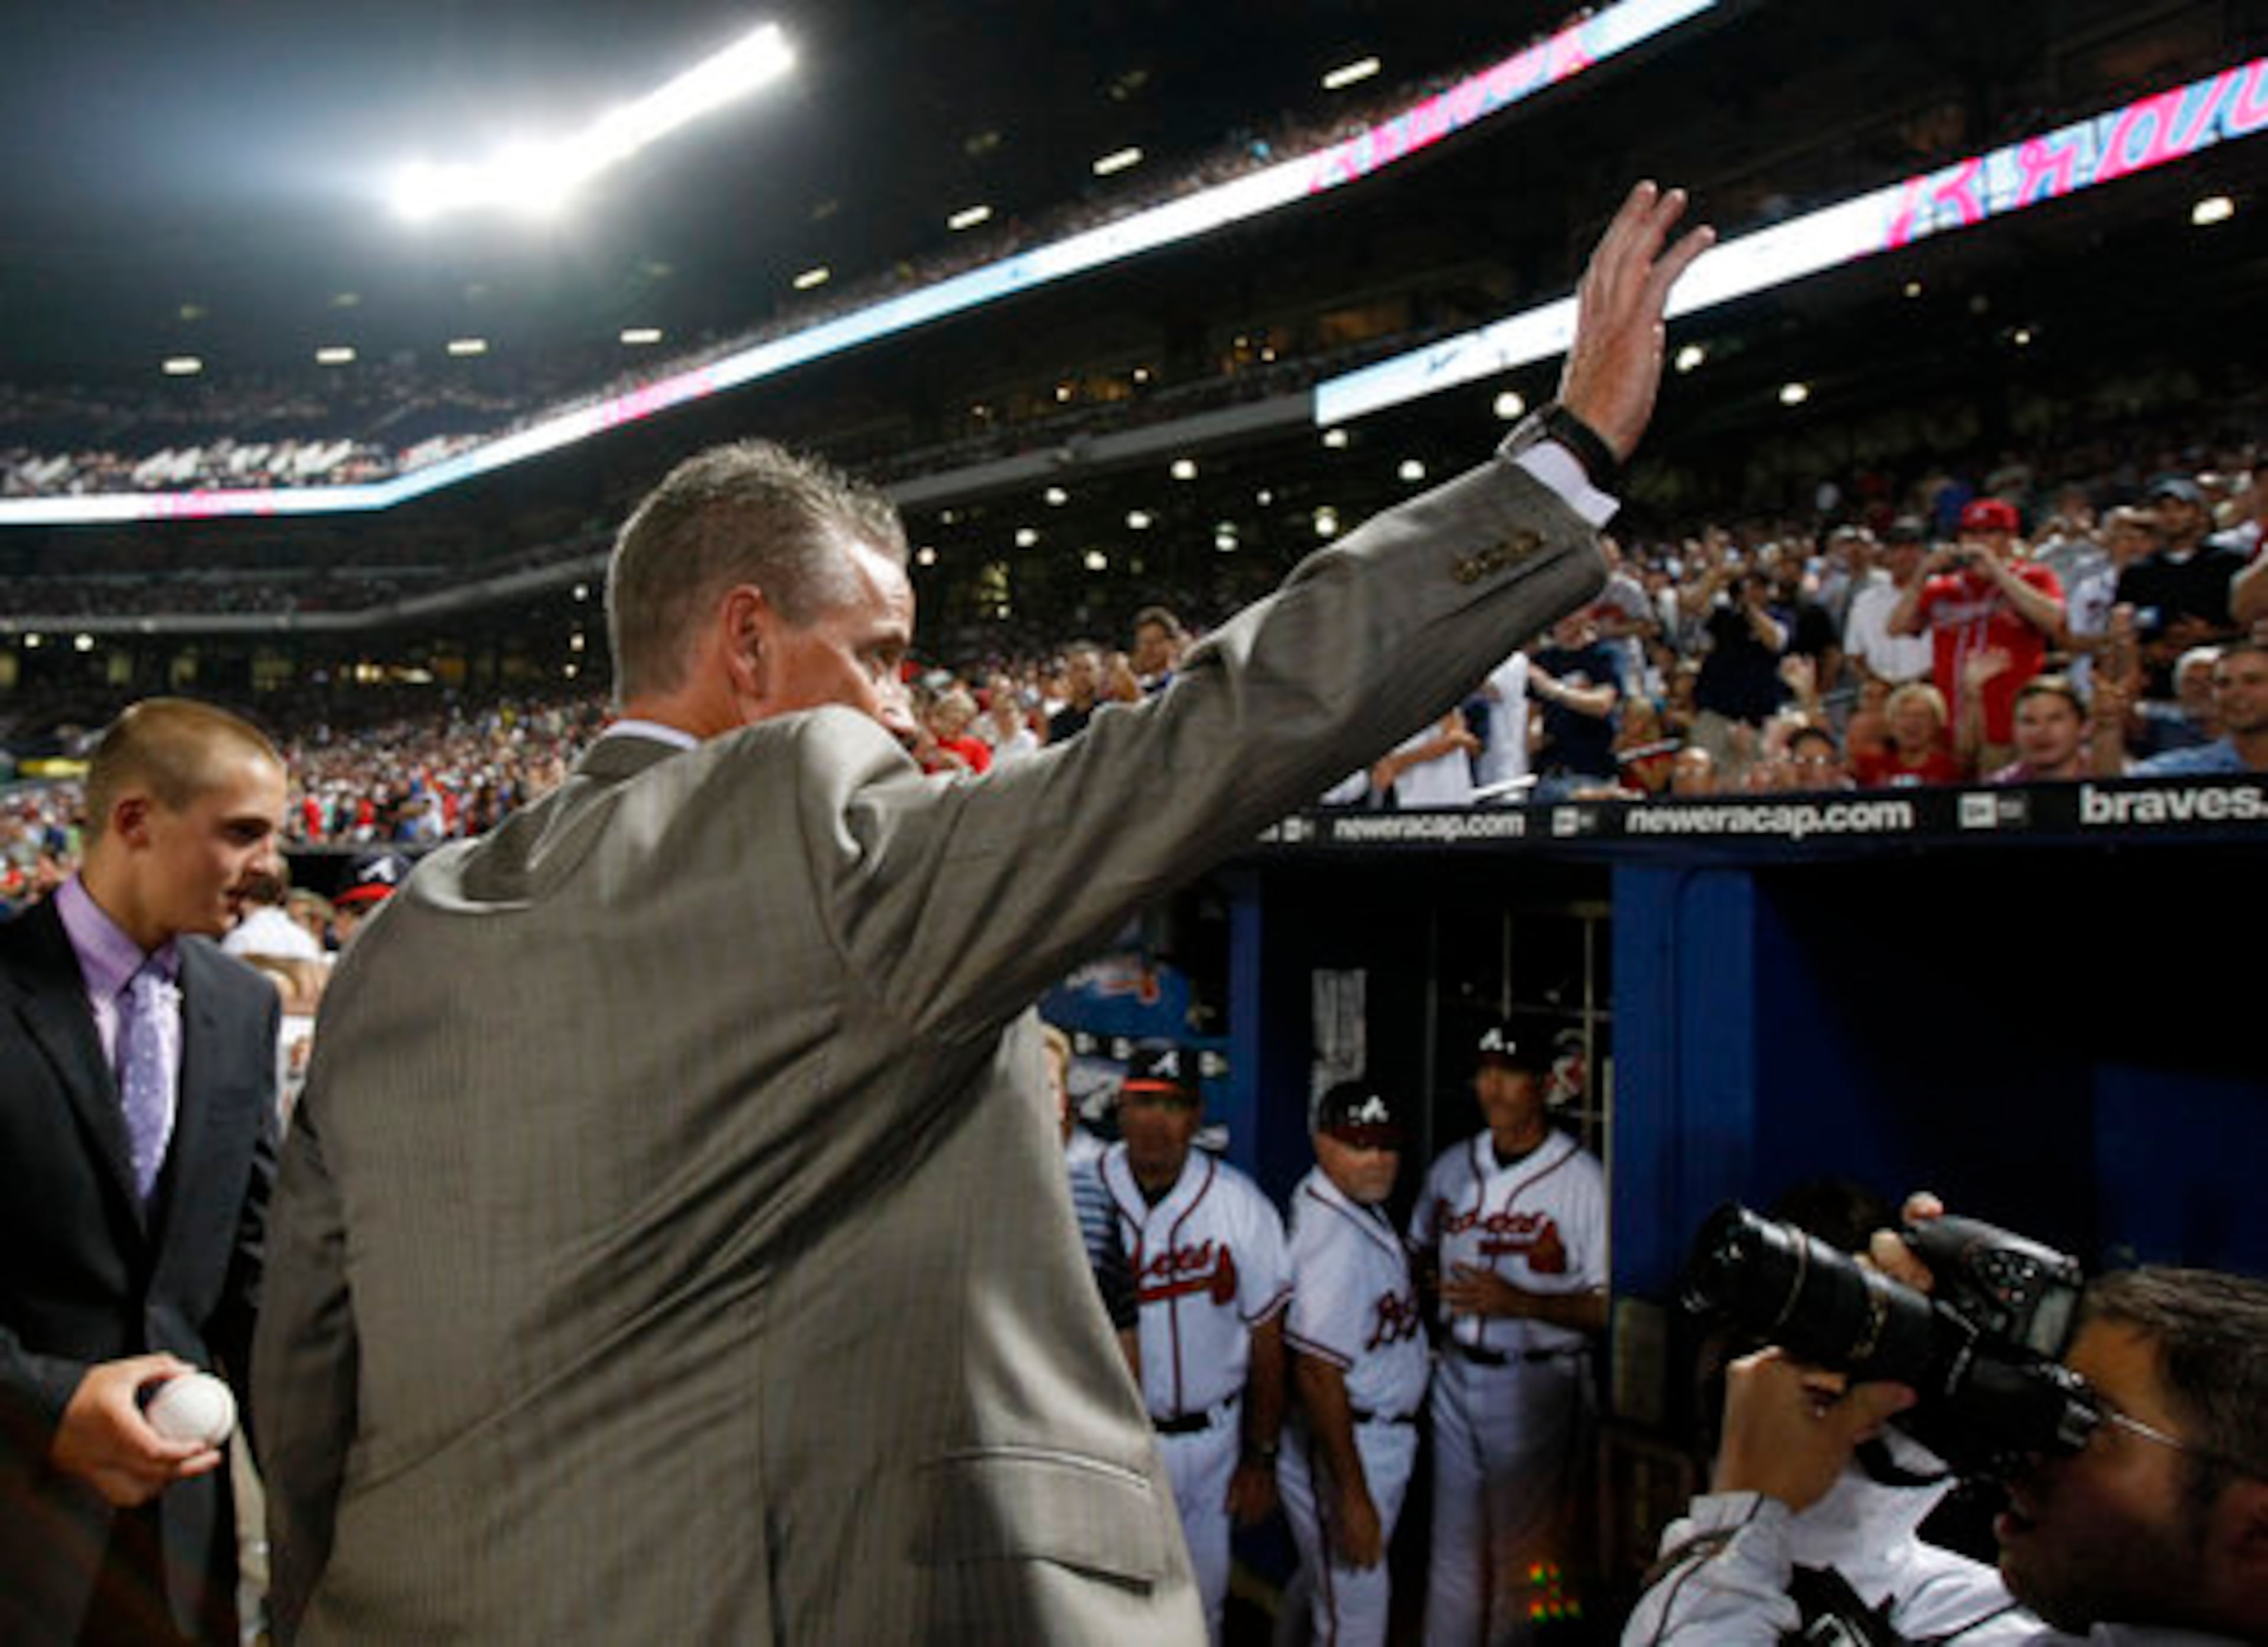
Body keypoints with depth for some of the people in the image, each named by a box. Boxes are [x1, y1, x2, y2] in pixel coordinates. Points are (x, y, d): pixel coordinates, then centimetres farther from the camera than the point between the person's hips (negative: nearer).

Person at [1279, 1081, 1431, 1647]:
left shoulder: (1359, 1208, 5)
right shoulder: (1333, 1237, -27)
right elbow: (1317, 1374, -29)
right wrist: (1353, 1497, -26)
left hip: (1383, 1440, 10)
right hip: (1343, 1451, -10)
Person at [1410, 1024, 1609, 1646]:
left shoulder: (1585, 1180, -11)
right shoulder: (1453, 1167, 7)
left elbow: (1606, 1308, -14)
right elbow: (1419, 1251, 22)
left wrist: (1518, 1302, -23)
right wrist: (1430, 1283, 1)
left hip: (1537, 1385, -5)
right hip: (1456, 1377, 5)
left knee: (1521, 1557, 5)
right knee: (1453, 1548, 15)